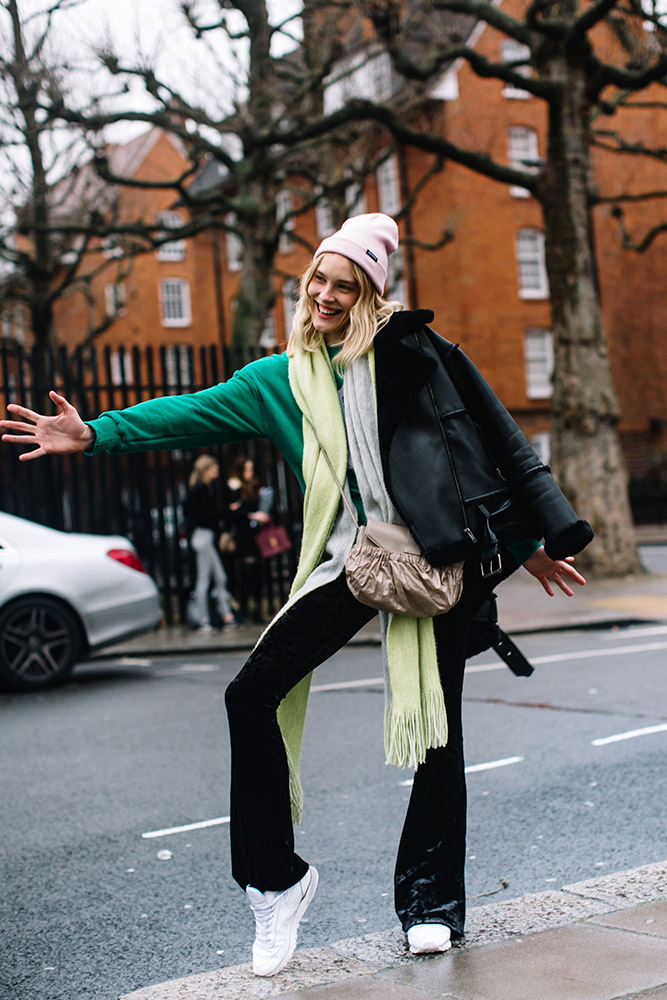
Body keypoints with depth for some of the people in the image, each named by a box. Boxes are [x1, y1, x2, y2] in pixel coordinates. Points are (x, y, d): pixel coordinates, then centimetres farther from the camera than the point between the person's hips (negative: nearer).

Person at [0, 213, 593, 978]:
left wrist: (530, 541, 6)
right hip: (349, 562, 3)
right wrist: (94, 434, 0)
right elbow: (191, 414, 10)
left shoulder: (407, 352, 4)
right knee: (253, 695, -10)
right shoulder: (280, 381, 14)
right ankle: (274, 880, 4)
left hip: (436, 554, -3)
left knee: (437, 730, 1)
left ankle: (430, 900, 18)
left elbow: (490, 440, 7)